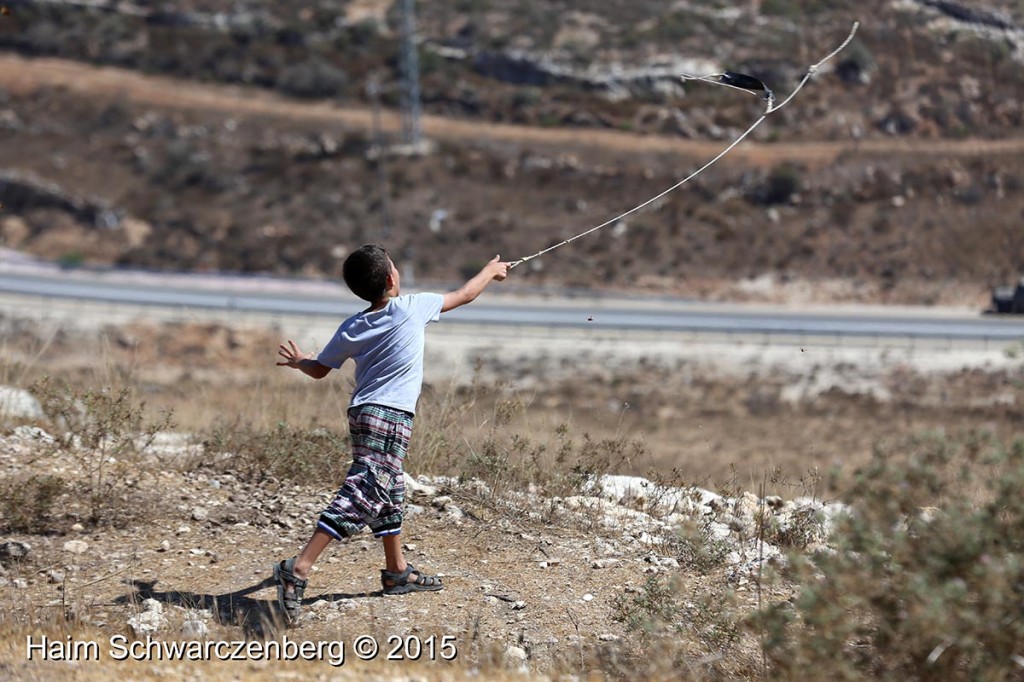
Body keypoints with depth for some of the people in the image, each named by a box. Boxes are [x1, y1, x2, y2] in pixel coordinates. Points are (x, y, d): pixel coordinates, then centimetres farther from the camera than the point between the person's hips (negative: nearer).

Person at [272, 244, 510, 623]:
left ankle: (397, 571, 33)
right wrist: (491, 271, 27)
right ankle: (298, 569, -26)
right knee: (360, 498, -15)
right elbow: (464, 295, 8)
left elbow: (319, 370, 17)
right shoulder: (411, 308, -6)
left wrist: (298, 361, 40)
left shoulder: (351, 328, 7)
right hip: (390, 418, -8)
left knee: (388, 494, 22)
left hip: (362, 413, 8)